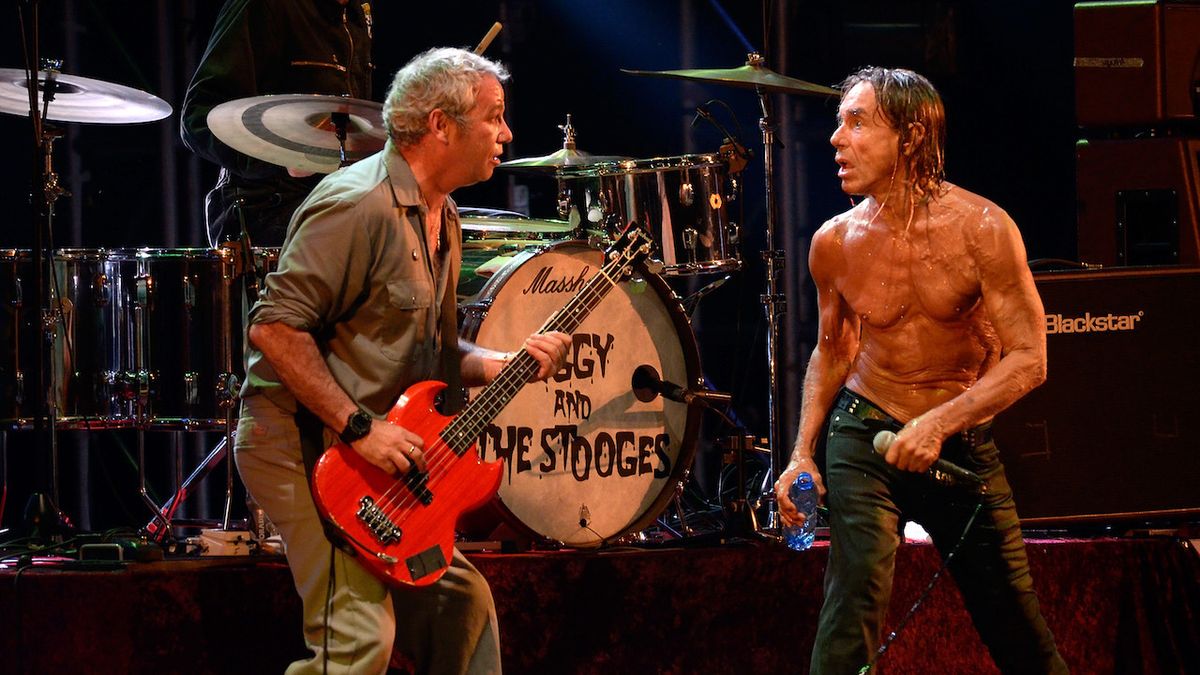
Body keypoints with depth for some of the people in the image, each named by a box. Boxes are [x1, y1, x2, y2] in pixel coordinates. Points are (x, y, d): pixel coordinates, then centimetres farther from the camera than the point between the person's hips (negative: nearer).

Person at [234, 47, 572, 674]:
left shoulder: (441, 216, 15)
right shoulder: (358, 206, -18)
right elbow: (275, 327, -23)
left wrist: (504, 364, 4)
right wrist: (359, 427, -23)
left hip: (385, 454, 10)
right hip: (303, 442, -10)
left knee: (461, 602, 10)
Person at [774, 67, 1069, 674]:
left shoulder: (981, 230, -16)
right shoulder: (835, 243, -6)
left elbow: (1028, 359, -16)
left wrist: (941, 422, -28)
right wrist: (803, 452, -1)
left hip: (963, 442, -1)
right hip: (863, 437, 1)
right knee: (856, 587, -22)